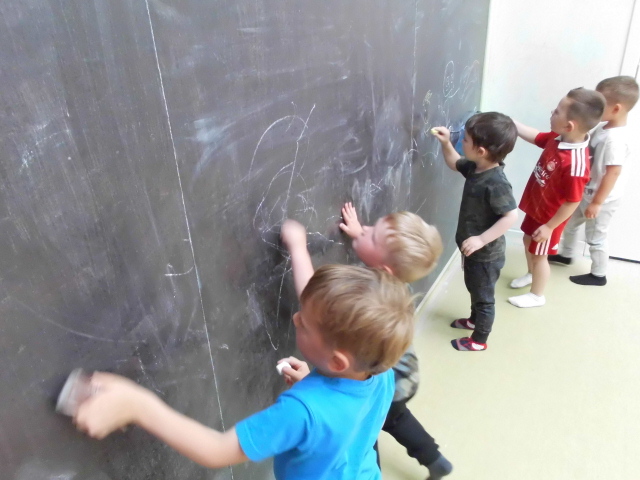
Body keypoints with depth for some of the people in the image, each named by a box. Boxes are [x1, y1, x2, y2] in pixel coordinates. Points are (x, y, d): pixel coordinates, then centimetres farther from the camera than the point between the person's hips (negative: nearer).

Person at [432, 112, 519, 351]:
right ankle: (474, 320, 54)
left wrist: (481, 239, -34)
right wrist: (445, 144, -2)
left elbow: (511, 216, -31)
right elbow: (454, 163, 14)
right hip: (474, 250, 9)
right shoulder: (475, 168, -5)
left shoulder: (496, 183, -31)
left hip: (486, 255, -9)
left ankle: (479, 340, 33)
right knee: (474, 289, 30)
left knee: (484, 297, 13)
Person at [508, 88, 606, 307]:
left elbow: (572, 202, -29)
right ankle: (531, 274, 56)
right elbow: (535, 136, 6)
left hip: (549, 217, -8)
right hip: (535, 206, 8)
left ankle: (537, 295, 36)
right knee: (528, 241, 29)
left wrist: (550, 227, -20)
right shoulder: (558, 138, -14)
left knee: (539, 255, 12)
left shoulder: (575, 164, -38)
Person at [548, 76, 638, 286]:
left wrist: (597, 203, -22)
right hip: (586, 192, 9)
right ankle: (565, 255, 46)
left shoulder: (616, 139, -30)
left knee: (595, 237, 8)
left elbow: (612, 174, -27)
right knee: (570, 223, 24)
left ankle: (598, 275, 27)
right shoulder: (604, 127, -3)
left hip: (601, 198, -9)